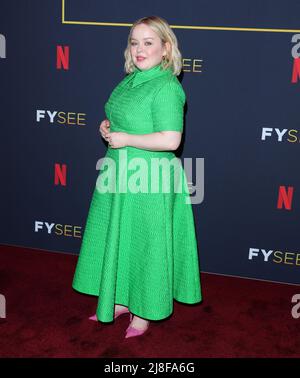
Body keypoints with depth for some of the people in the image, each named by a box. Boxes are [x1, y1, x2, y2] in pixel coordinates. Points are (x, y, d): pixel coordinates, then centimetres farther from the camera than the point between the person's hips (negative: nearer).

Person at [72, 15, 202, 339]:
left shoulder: (166, 87, -18)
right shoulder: (132, 79, 9)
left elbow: (170, 140, -27)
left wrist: (124, 139, -19)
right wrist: (108, 127, 1)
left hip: (148, 181, -9)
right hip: (120, 176, 9)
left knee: (143, 243, 5)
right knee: (118, 240, 18)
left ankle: (144, 312, 24)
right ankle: (120, 301, 36)